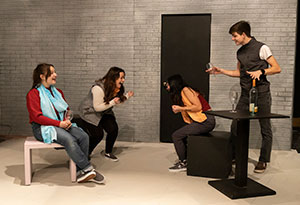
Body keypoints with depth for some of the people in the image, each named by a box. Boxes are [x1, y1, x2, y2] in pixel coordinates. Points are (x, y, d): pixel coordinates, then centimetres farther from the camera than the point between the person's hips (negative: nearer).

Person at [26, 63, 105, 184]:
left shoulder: (58, 92, 17)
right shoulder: (33, 94, -5)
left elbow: (67, 110, 21)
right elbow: (37, 117, -13)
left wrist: (67, 120, -3)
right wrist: (59, 123, -19)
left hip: (62, 124, 7)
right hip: (43, 128, -7)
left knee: (83, 136, -20)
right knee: (69, 140, -32)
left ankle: (81, 172, -17)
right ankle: (88, 169, -22)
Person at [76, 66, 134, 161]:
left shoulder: (117, 89, -7)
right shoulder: (98, 88, -32)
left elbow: (117, 101, 8)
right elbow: (97, 107, -30)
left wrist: (127, 96, -8)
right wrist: (112, 102, -37)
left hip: (104, 113, 7)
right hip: (89, 112, -7)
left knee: (113, 129, -9)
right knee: (98, 134, -14)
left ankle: (108, 152, 14)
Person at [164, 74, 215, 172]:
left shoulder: (186, 90, -8)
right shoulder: (180, 93, 20)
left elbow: (198, 106, -16)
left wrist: (180, 108, -13)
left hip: (206, 121, -10)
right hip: (200, 121, 10)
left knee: (176, 135, -9)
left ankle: (183, 163, 2)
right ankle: (184, 159, 18)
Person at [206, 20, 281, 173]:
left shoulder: (261, 48, -6)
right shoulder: (240, 52, 14)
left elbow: (277, 68, -5)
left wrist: (260, 71, -20)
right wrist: (221, 71, 16)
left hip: (261, 93, -6)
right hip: (245, 94, 6)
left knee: (265, 129, 2)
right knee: (235, 126, 2)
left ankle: (263, 161, 13)